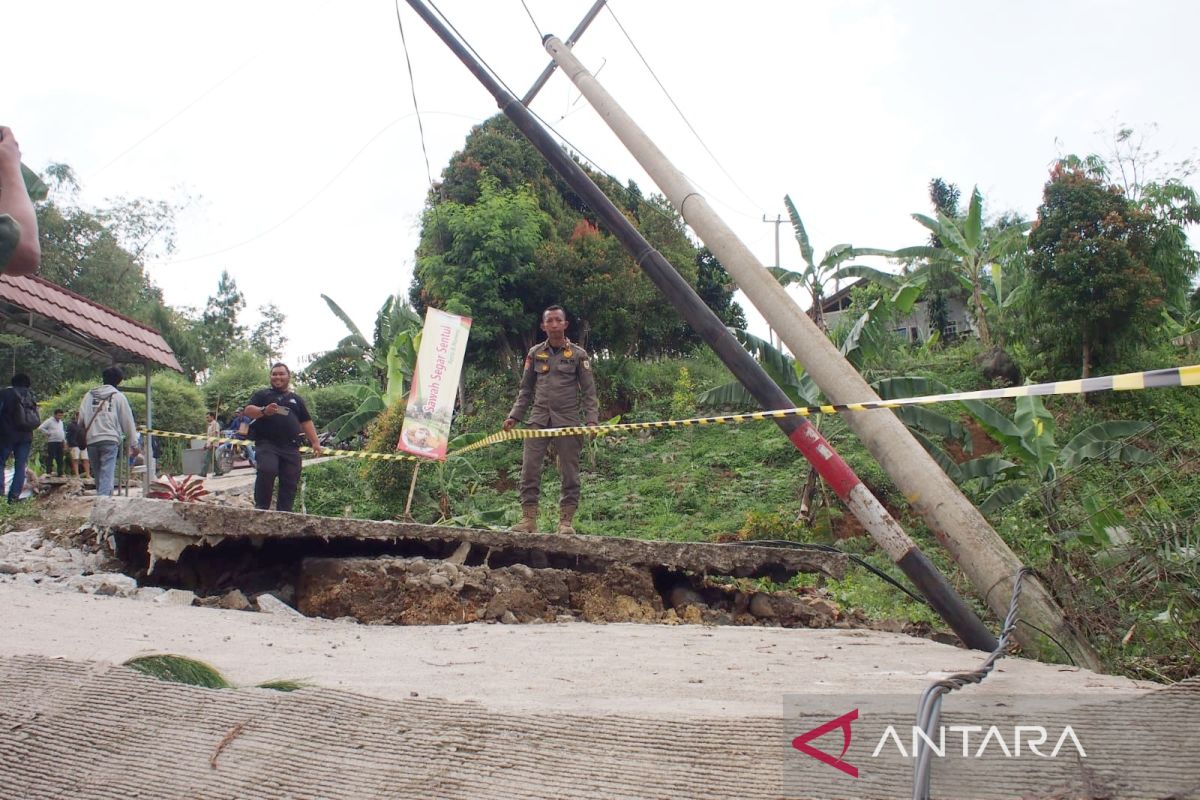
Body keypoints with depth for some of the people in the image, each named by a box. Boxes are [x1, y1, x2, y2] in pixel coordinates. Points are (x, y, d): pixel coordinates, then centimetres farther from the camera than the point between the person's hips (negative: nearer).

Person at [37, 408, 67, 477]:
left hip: (60, 443, 7)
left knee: (60, 459, 8)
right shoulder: (49, 421, -5)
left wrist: (64, 441, 18)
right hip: (52, 443, -7)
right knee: (50, 458, -7)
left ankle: (60, 473, 12)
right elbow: (40, 428, -12)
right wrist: (47, 433, -12)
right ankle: (48, 473, -5)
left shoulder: (61, 422, 18)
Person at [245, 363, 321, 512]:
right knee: (267, 471, -26)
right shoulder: (261, 395, 13)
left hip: (291, 447, 4)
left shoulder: (296, 399, 24)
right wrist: (264, 411, -22)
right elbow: (248, 410, -2)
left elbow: (306, 422, 23)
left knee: (290, 483, -1)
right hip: (267, 444, -4)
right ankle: (261, 509, -13)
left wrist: (315, 441, 13)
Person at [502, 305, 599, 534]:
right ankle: (528, 518, -1)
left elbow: (588, 391, 3)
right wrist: (514, 416, 7)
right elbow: (526, 389, 16)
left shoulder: (578, 354, 5)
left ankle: (566, 520, 4)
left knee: (569, 472, -1)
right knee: (529, 468, -5)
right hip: (539, 418, 2)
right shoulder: (535, 354, 12)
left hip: (567, 419, -2)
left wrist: (592, 420, -9)